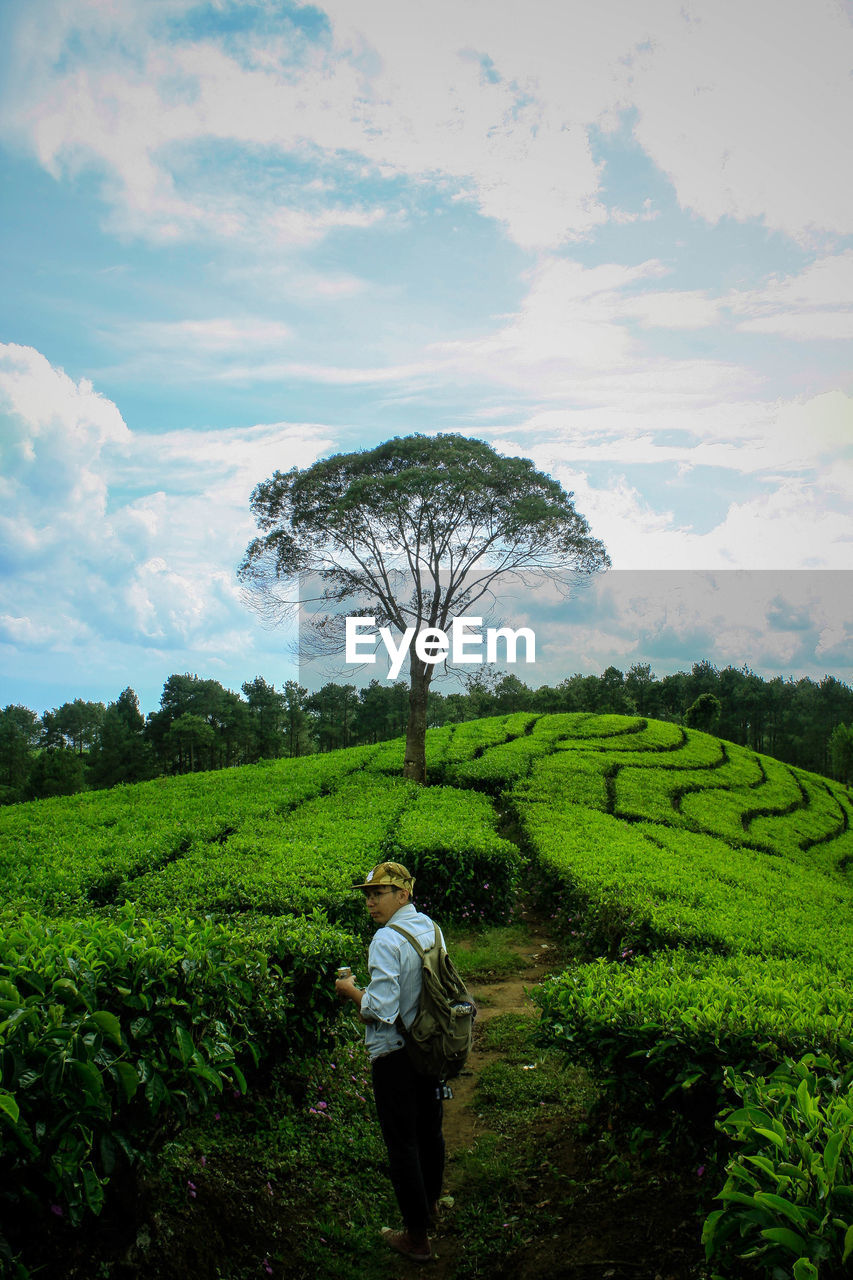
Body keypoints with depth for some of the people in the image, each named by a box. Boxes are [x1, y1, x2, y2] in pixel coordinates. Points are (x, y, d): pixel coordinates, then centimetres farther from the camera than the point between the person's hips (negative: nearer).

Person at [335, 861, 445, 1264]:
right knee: (429, 1129, 24)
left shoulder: (386, 940, -25)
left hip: (395, 1055, -8)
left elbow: (381, 1010, -28)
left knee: (402, 1142, 6)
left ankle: (417, 1236, 17)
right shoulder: (429, 927, 0)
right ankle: (430, 1203, 45)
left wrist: (351, 990, -10)